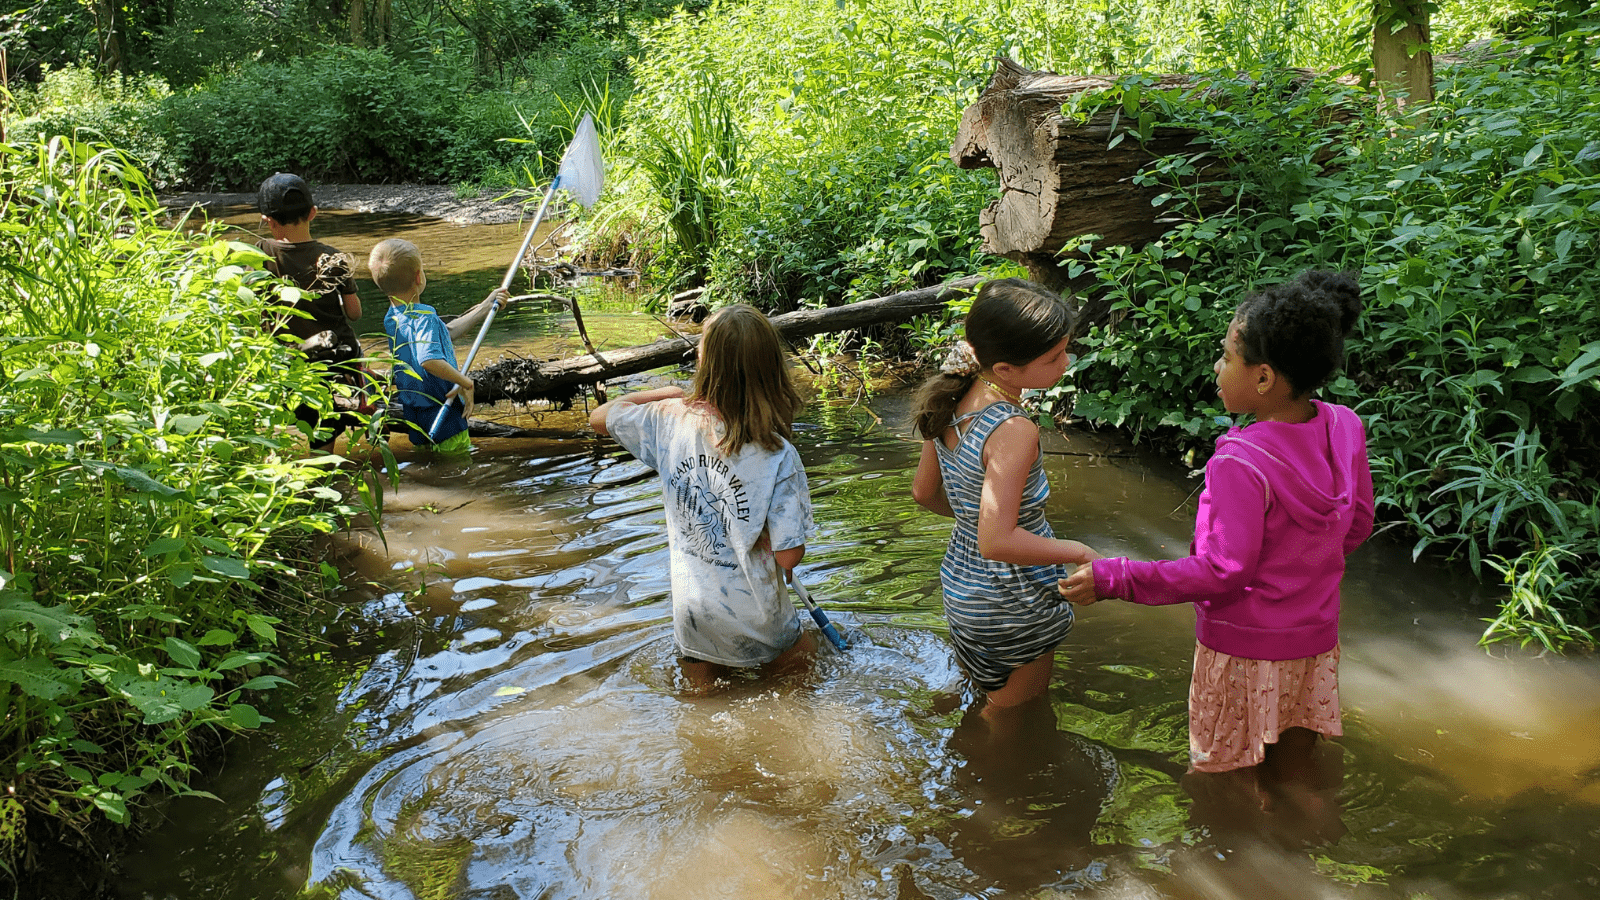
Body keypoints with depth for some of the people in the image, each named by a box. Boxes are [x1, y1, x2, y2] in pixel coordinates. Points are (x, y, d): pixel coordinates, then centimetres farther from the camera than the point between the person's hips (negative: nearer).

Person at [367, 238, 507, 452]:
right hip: (445, 424, -9)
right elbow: (429, 360, -37)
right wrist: (465, 382, -23)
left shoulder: (392, 319, 12)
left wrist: (486, 307, 25)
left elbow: (446, 333, 23)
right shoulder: (425, 317, -18)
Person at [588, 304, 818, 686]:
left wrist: (667, 393, 13)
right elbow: (788, 555, -20)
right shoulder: (779, 457, -23)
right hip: (753, 618, -3)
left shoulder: (671, 420, -13)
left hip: (691, 609, 4)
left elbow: (600, 417, 7)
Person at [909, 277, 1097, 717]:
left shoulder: (954, 403, -6)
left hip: (960, 583, 8)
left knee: (992, 701, 30)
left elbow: (924, 492, 6)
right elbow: (997, 542, -34)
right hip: (1013, 608, -8)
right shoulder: (1014, 431, -31)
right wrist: (1079, 552, -22)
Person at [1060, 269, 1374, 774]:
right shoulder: (1345, 430, -8)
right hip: (1316, 637, 7)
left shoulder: (1241, 464, -29)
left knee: (1228, 779, 16)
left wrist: (1113, 580, -22)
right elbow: (1356, 526, 4)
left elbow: (1224, 571, -25)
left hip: (1246, 647, -7)